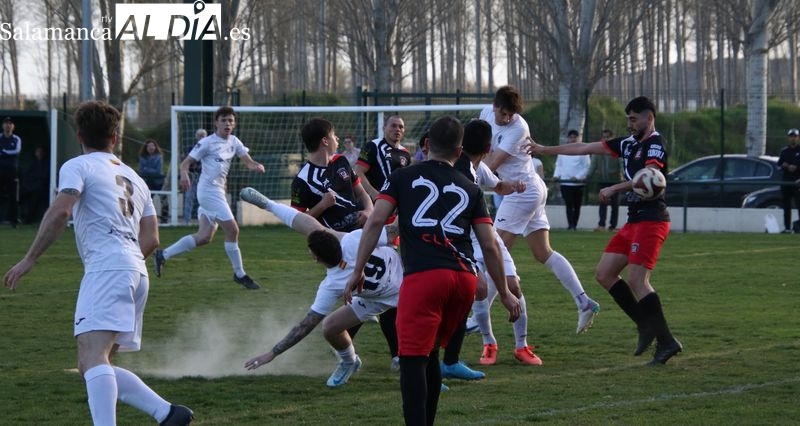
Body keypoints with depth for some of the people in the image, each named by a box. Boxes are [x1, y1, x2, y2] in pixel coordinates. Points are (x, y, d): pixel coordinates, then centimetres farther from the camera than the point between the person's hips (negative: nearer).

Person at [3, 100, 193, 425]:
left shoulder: (77, 167, 7)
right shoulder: (134, 178, 28)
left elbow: (60, 212, -11)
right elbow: (151, 240, 21)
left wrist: (29, 259, -8)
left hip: (106, 267, -8)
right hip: (137, 271, 8)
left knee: (93, 357, -22)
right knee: (92, 367, 12)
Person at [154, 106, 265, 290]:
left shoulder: (234, 142, 12)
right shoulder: (207, 143, -9)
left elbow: (248, 161, 11)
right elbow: (186, 162, -8)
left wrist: (257, 166, -12)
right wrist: (184, 174, -30)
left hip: (218, 191, 8)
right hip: (209, 190, -8)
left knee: (204, 236, 8)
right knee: (232, 230, -9)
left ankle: (163, 255, 17)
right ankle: (240, 274, 2)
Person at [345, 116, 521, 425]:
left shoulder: (402, 177, 14)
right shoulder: (470, 189, 20)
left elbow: (375, 221, 1)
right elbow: (490, 246, 16)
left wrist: (358, 270, 3)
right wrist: (504, 293, 24)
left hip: (423, 275, -4)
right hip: (465, 278, 4)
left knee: (413, 359, -6)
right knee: (429, 354, 21)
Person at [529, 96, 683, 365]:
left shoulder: (655, 144, -9)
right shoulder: (629, 144, 17)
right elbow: (585, 148, 21)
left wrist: (614, 189, -24)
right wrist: (544, 150, 23)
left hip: (651, 220, -10)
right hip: (634, 221, 10)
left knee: (637, 280, -18)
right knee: (604, 274, 7)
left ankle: (666, 341, -15)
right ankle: (646, 325, 9)